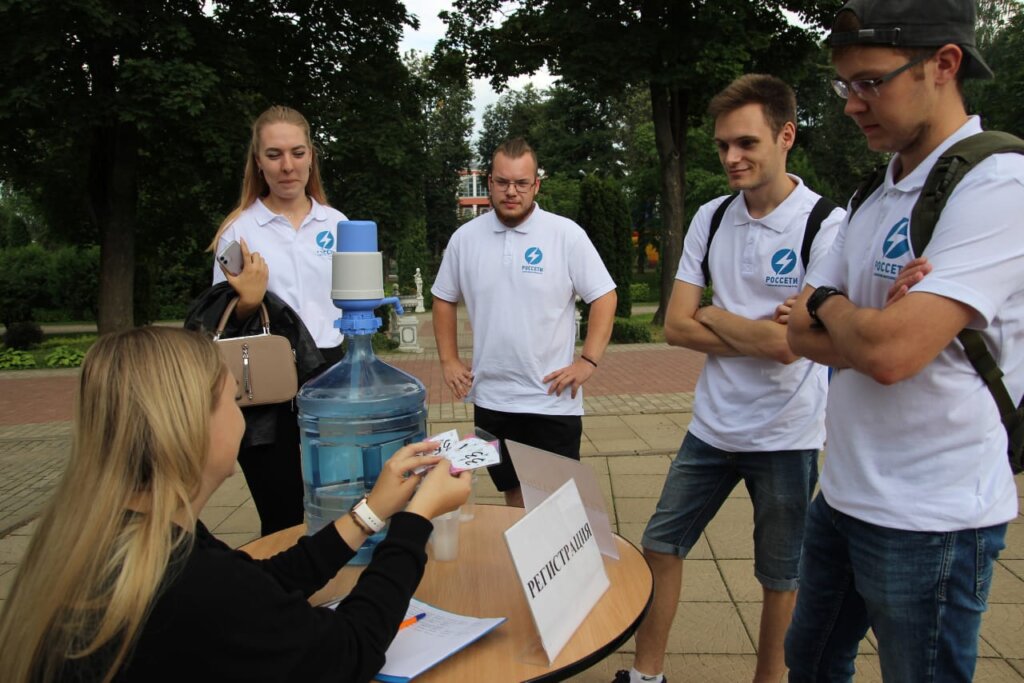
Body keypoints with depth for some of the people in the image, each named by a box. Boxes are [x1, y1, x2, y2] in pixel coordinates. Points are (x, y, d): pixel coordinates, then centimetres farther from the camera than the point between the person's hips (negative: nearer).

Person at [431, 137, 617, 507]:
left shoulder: (567, 234, -7)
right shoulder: (465, 237, 2)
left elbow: (604, 296, -5)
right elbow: (444, 299, 13)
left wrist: (588, 360, -12)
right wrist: (449, 360, 6)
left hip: (553, 401, -3)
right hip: (490, 400, 3)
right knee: (513, 493, 19)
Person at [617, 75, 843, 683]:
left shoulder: (827, 224, -13)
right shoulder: (711, 218, 2)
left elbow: (790, 345, -21)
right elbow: (676, 326, -1)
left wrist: (714, 315, -8)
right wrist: (755, 332, -13)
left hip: (786, 434, -4)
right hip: (712, 425, 5)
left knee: (780, 575, 14)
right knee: (660, 544, 11)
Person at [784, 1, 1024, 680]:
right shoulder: (877, 199, 9)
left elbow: (889, 352, -28)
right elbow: (803, 333, 3)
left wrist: (828, 305, -7)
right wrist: (871, 327, -18)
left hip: (929, 522, -8)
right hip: (843, 494, 8)